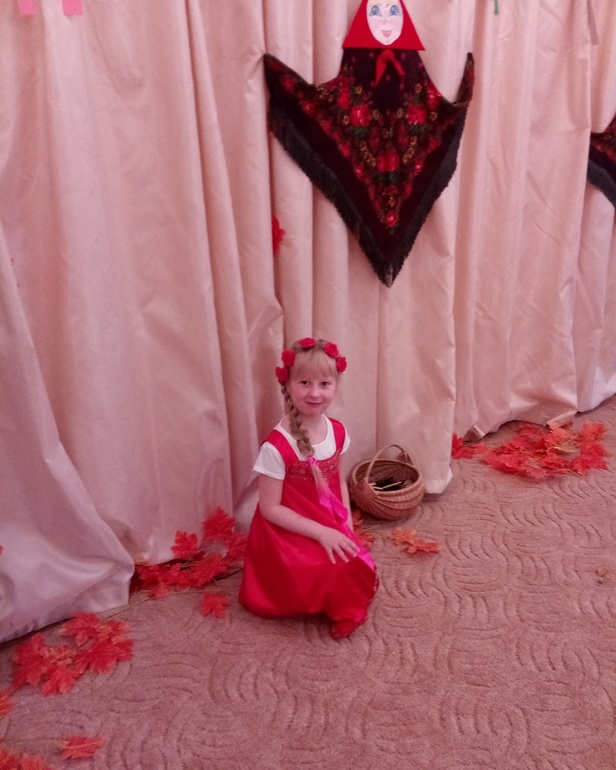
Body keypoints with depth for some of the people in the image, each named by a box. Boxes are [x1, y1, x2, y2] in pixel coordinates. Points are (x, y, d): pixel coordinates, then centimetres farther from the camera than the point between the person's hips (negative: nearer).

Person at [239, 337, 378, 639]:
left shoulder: (337, 431, -5)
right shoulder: (277, 446, -25)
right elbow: (270, 508, -19)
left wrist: (346, 525, -5)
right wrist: (320, 532, -21)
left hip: (331, 529, 6)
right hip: (289, 534, -6)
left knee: (357, 568, -9)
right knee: (332, 574, -18)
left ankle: (344, 602, 19)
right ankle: (344, 608, 11)